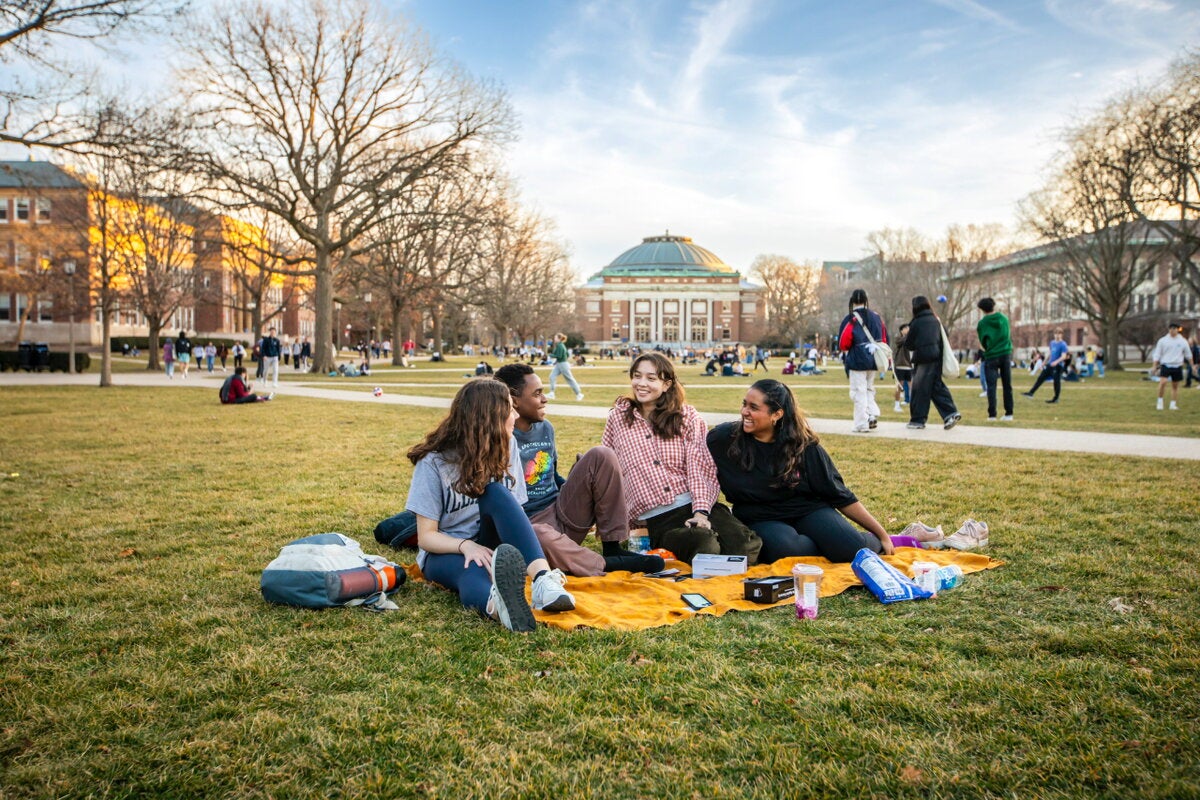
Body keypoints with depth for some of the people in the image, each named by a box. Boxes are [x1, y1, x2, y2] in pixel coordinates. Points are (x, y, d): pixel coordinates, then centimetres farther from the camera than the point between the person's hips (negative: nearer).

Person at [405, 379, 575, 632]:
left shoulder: (506, 447, -1)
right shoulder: (434, 461, -11)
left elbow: (514, 511, -2)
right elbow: (426, 536, -11)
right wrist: (466, 546, -32)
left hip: (489, 545, 3)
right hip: (445, 552, -3)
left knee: (495, 494, -29)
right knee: (473, 575, -40)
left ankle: (543, 580, -50)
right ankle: (499, 605, -77)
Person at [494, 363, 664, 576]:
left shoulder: (546, 428, 11)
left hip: (562, 513, 7)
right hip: (531, 524, -7)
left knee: (601, 455, -8)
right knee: (540, 536, -44)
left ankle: (612, 547, -10)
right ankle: (608, 565, -22)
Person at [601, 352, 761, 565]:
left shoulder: (687, 416, 9)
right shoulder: (618, 417, 11)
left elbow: (701, 468, -1)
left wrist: (700, 512, -17)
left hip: (696, 506, 2)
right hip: (657, 520, -1)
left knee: (745, 545, -29)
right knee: (706, 547, -35)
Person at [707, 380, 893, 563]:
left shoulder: (804, 445, -7)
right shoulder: (725, 438, -10)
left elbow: (840, 496, 0)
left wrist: (882, 534, 0)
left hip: (808, 511, 1)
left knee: (851, 547, -29)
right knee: (783, 548, -37)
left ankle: (875, 542, 7)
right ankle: (831, 545, -7)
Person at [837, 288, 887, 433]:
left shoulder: (850, 319, -11)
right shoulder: (876, 317, 8)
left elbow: (843, 342, -12)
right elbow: (884, 338, 11)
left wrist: (847, 350, 9)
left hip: (857, 360, -6)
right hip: (873, 360, 6)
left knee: (859, 391, -1)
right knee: (869, 388, 21)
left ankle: (861, 424, -1)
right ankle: (873, 413, 4)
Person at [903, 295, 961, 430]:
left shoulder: (916, 323, -7)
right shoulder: (936, 320, 9)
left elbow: (908, 344, -1)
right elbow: (943, 339, 14)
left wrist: (906, 336, 17)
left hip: (923, 359, -6)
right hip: (936, 357, 6)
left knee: (920, 389, 1)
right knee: (937, 386, 10)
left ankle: (917, 420, 6)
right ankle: (951, 413, -3)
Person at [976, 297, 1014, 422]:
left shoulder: (982, 323, -5)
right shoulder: (1004, 319, 5)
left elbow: (982, 342, 0)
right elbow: (1009, 335, 16)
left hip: (991, 357, -3)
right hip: (1006, 354, 3)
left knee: (991, 386, -2)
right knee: (1007, 385, 8)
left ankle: (992, 415, -8)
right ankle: (1009, 413, 8)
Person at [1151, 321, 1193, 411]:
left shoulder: (1182, 341, 6)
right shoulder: (1162, 341, 1)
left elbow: (1188, 355, 16)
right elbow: (1157, 355, 3)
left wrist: (1192, 366, 16)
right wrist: (1155, 366, -3)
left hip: (1177, 366, 2)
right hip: (1165, 365, -2)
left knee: (1175, 386, 7)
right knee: (1163, 382, -22)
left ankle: (1173, 404, 15)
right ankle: (1160, 401, -8)